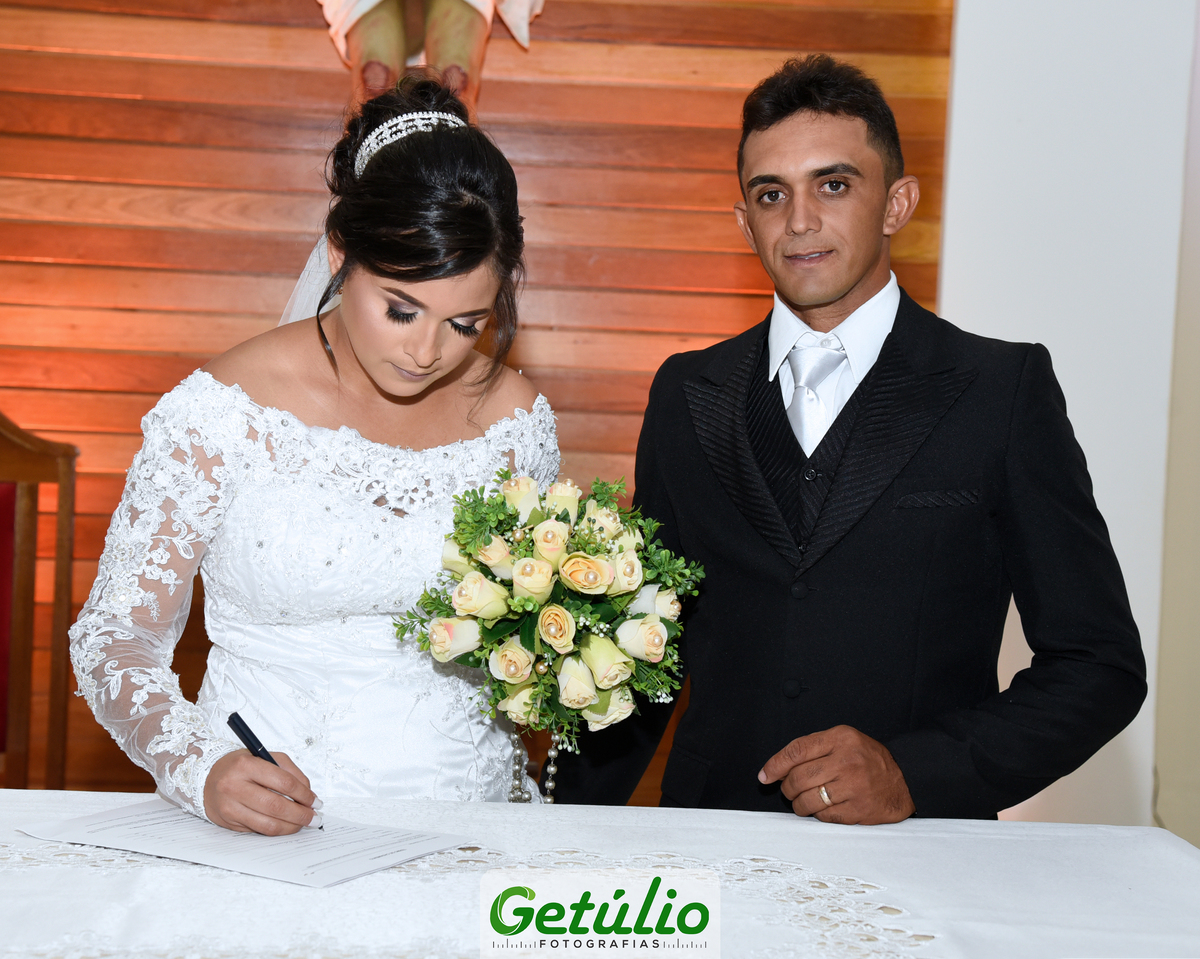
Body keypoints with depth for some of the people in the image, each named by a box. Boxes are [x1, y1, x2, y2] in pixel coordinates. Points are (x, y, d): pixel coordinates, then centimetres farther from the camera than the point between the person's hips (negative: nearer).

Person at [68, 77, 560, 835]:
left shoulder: (516, 422, 2)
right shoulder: (224, 413, -7)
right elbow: (116, 636, -2)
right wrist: (200, 769, -18)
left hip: (467, 826, 0)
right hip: (262, 829, 0)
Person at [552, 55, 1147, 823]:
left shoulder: (1006, 389, 2)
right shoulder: (687, 395, 11)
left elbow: (1100, 664, 1)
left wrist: (915, 773, -11)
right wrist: (574, 832, 4)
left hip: (918, 854, -2)